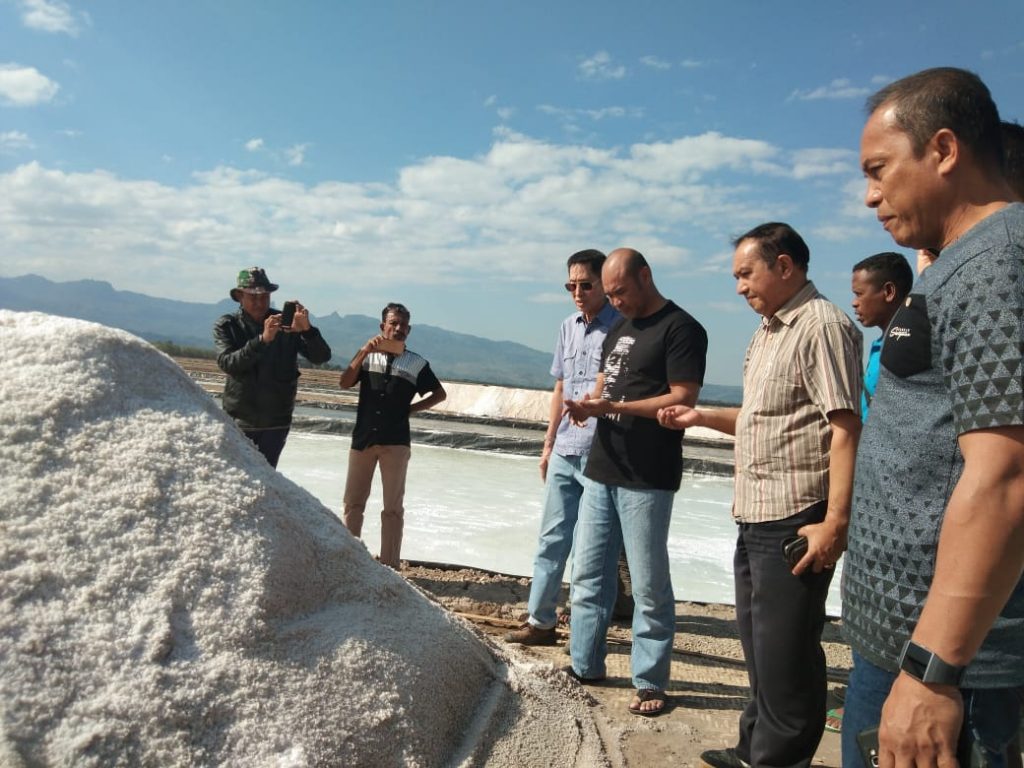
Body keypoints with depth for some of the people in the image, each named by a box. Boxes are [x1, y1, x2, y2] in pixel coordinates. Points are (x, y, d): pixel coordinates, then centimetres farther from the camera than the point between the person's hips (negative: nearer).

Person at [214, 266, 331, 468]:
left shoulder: (286, 324, -4)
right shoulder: (226, 325, -2)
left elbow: (321, 357, -11)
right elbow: (227, 363, -19)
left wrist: (306, 330, -31)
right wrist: (262, 339, -33)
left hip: (276, 422, -1)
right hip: (238, 420, 1)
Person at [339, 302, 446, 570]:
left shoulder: (416, 363, 3)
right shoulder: (368, 356, 8)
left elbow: (440, 394, 10)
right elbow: (344, 383, -5)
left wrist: (411, 408, 1)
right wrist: (364, 352, -12)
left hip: (396, 442, -1)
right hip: (363, 438, 2)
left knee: (393, 507, 3)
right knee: (353, 502, 7)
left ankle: (390, 566, 9)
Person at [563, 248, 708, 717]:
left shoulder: (681, 329, -8)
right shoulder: (618, 330, 17)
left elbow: (683, 400, -16)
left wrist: (611, 406, -21)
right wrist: (586, 406, -1)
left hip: (647, 480, -8)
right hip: (601, 471, 8)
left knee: (649, 586, 2)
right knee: (588, 574, 13)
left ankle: (650, 682, 15)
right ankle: (585, 664, 26)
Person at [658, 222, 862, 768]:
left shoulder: (822, 325, -12)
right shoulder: (768, 331, 17)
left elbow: (846, 428, -20)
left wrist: (835, 521, -24)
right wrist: (701, 417, 12)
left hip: (797, 522, -10)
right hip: (754, 518, 10)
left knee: (785, 651, 0)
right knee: (758, 644, 20)